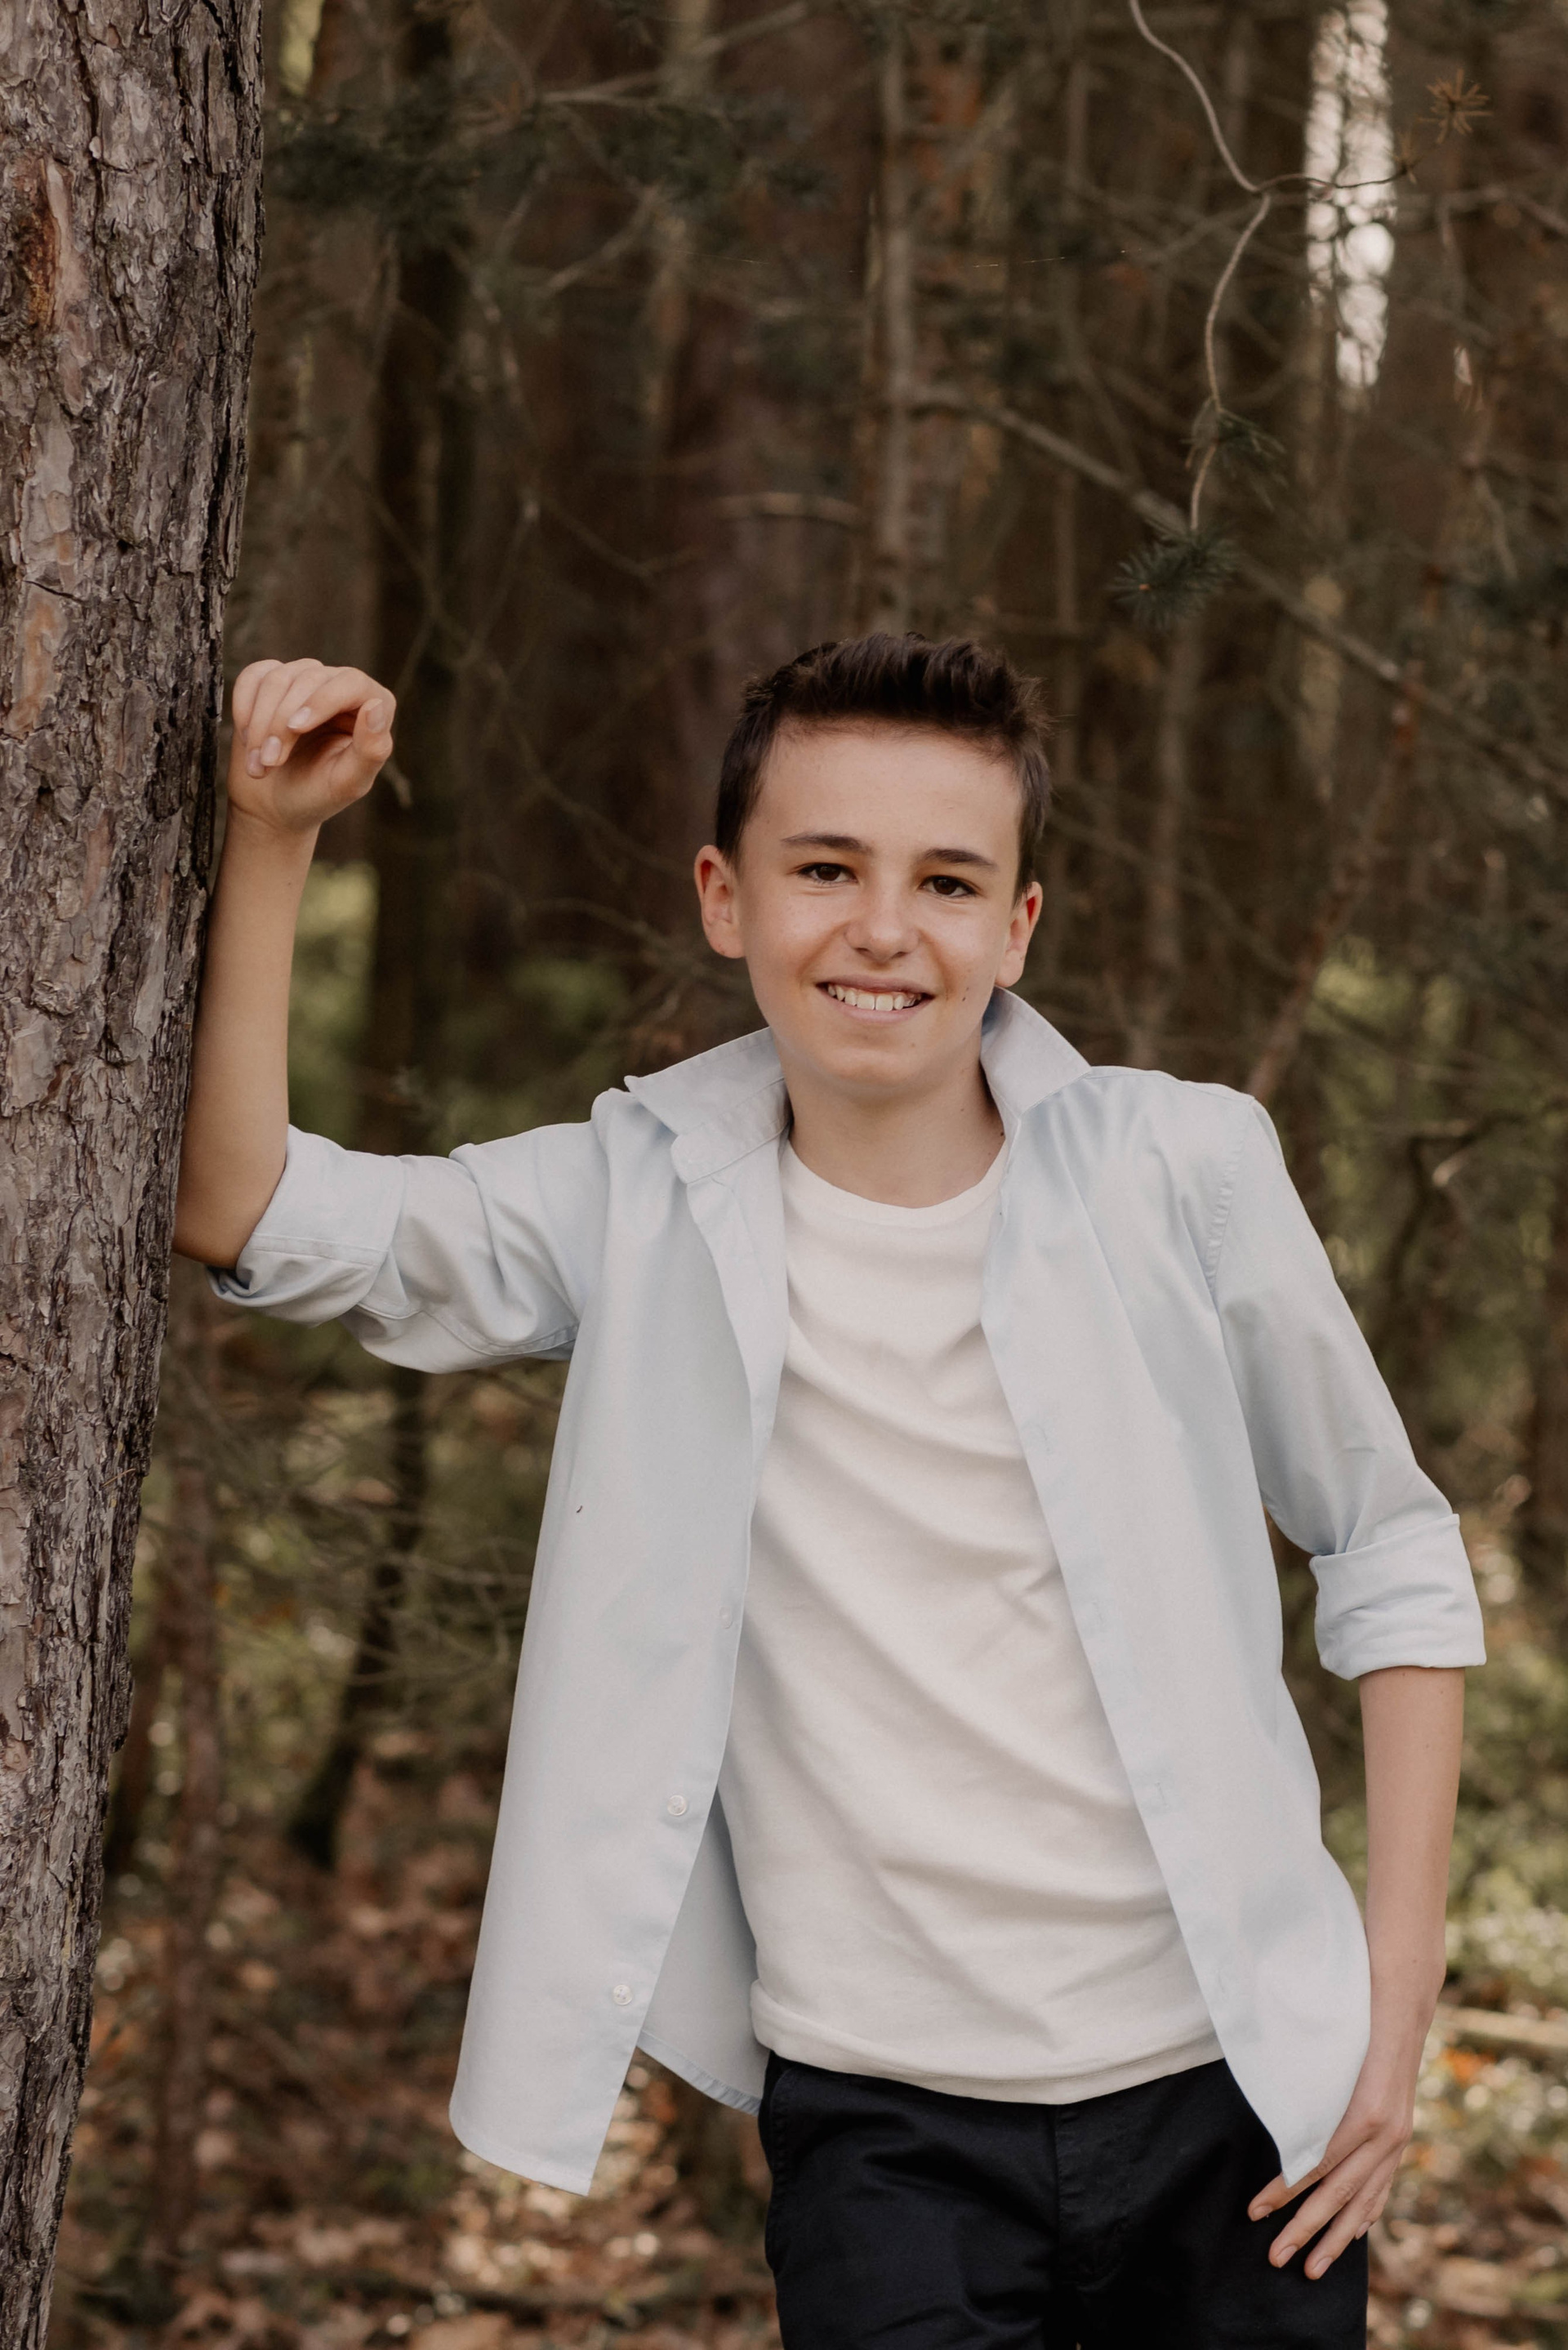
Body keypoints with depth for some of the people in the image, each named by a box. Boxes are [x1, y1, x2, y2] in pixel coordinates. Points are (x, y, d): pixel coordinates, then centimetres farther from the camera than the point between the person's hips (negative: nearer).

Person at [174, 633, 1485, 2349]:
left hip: (1225, 2089, 1)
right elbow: (245, 1219, -6)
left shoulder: (1177, 1172, -3)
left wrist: (1399, 1984, 0)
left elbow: (1388, 1551, 5)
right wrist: (269, 842, -14)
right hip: (882, 2122, 0)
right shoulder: (646, 1207, 0)